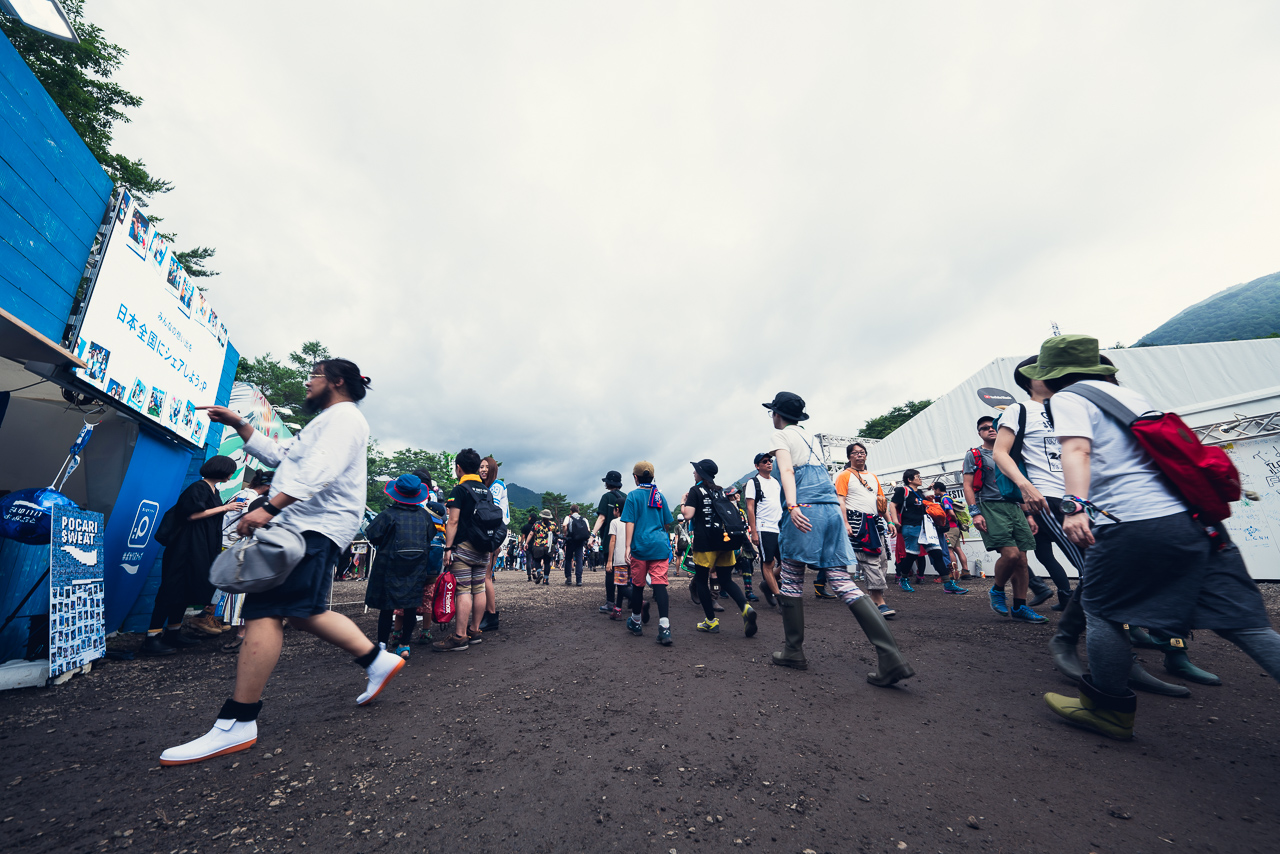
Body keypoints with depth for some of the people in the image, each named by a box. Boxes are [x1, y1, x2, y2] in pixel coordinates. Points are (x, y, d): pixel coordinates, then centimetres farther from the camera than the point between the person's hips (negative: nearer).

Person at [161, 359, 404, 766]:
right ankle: (378, 659, 19)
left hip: (315, 527, -11)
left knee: (264, 611, -13)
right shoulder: (325, 422, 28)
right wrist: (238, 424, 26)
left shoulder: (344, 416, -8)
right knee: (305, 613, 14)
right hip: (305, 527, 11)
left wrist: (270, 508, -29)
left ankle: (236, 724, -7)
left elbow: (319, 471, -23)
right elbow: (278, 454, 31)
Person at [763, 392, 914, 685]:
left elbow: (787, 470, -14)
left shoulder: (779, 435, 4)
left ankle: (794, 651, 13)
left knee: (790, 579, 5)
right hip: (832, 508, 7)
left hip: (805, 508, -7)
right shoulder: (808, 436, 25)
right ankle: (892, 657, -6)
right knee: (842, 580, 3)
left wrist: (792, 505, -26)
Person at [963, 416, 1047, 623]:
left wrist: (1028, 515, 15)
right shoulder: (974, 455, 5)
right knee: (1011, 554, -18)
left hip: (1014, 508, 6)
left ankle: (1019, 607, 9)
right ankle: (997, 591, 6)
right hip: (991, 508, -5)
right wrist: (975, 513, -14)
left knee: (1022, 559, 1)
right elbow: (968, 486, -3)